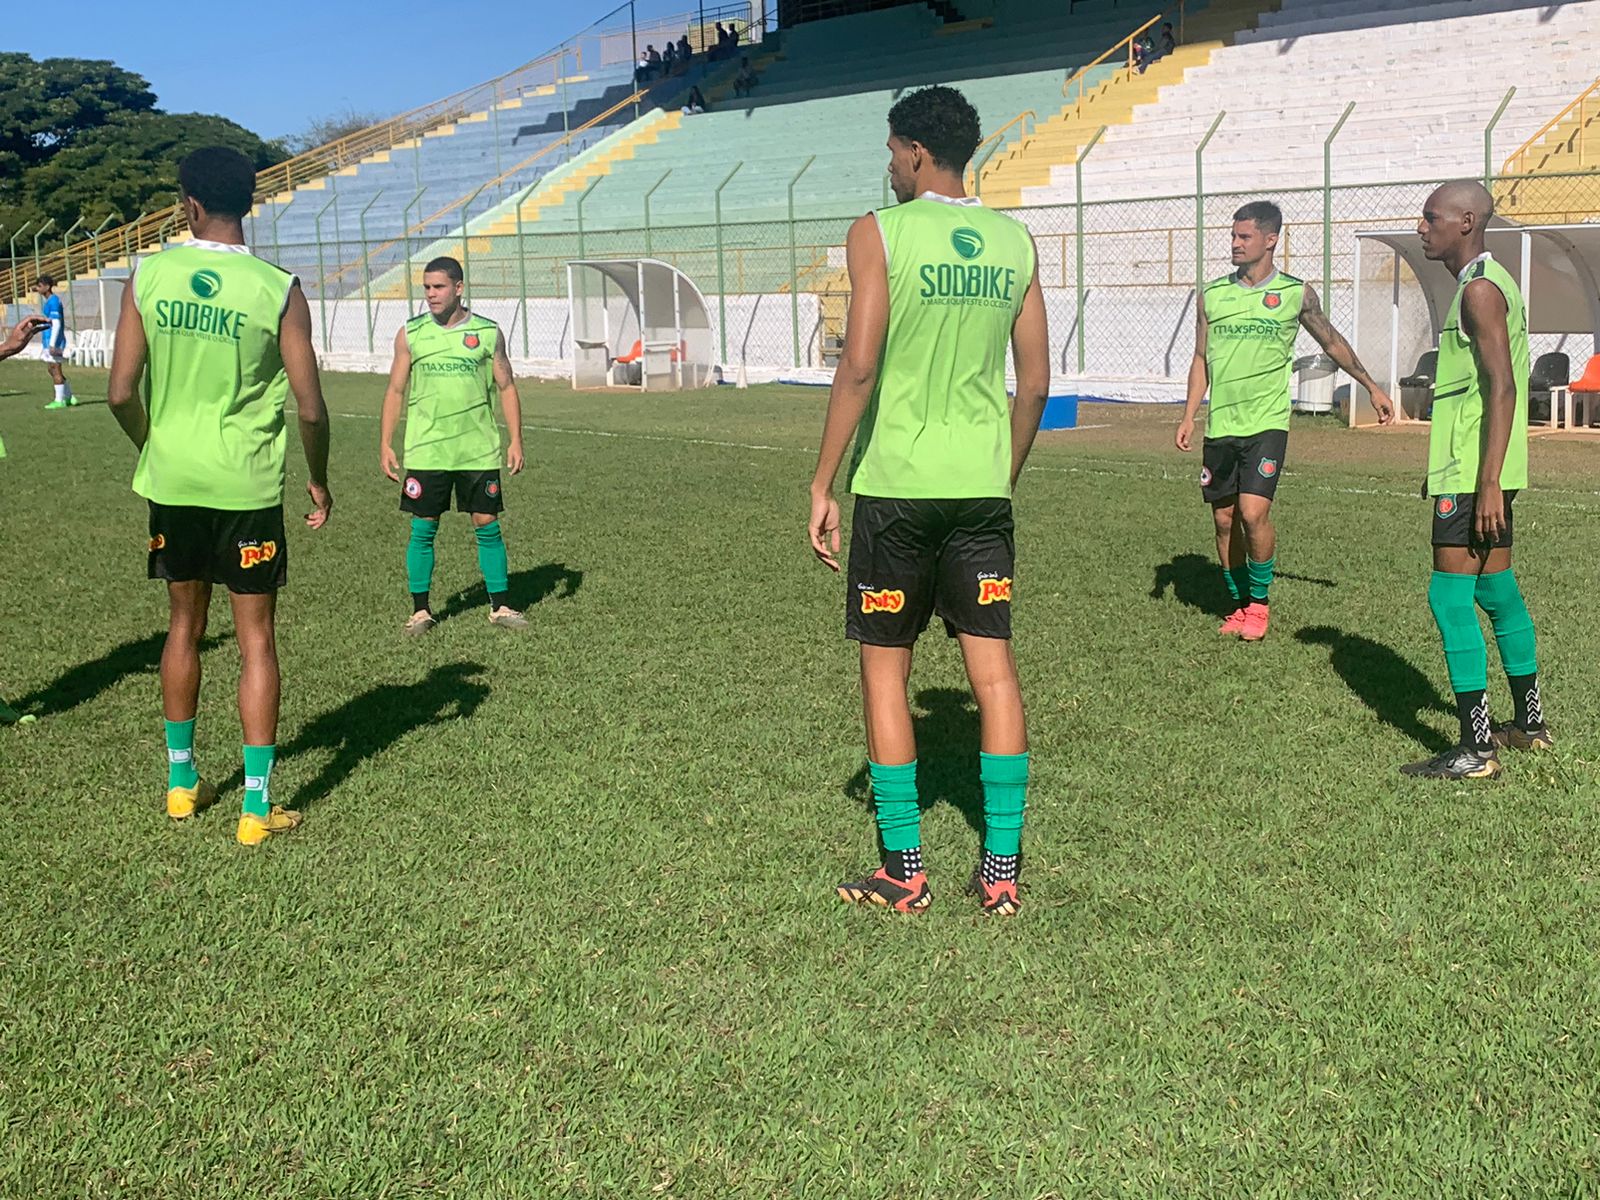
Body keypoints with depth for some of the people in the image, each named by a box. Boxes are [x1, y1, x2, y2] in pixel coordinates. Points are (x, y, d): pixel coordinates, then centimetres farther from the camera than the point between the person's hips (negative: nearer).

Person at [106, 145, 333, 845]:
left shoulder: (148, 278, -4)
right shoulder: (278, 290, -10)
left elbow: (121, 393, -3)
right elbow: (310, 408, -10)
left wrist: (156, 447, 17)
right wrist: (319, 480, 6)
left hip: (171, 481, 3)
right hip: (248, 487, -3)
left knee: (185, 624, 19)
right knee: (256, 639, 5)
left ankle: (182, 781, 30)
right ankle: (256, 807, 7)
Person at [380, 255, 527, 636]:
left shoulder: (487, 332, 3)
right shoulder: (410, 334, 4)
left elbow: (506, 387, 8)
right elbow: (395, 391, 8)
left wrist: (516, 440, 0)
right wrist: (385, 444, 2)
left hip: (478, 450, 0)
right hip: (426, 451, 0)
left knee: (488, 526, 2)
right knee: (423, 529, 2)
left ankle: (500, 606, 13)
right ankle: (420, 610, 13)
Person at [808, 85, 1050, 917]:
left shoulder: (879, 234, -6)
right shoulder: (1014, 242, 9)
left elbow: (860, 366, -14)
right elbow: (1036, 383, 9)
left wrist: (823, 483, -8)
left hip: (896, 482, -4)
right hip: (982, 483, 4)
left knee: (885, 667, 7)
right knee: (992, 666, 7)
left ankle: (905, 872, 12)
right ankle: (1002, 870, 12)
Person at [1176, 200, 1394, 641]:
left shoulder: (1296, 293, 1)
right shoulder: (1212, 294, 7)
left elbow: (1332, 341, 15)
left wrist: (1373, 387, 20)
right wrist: (1189, 417, 4)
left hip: (1266, 423, -3)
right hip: (1220, 425, 3)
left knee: (1253, 513, -15)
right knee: (1224, 519, 5)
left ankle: (1259, 604, 5)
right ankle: (1240, 605, 22)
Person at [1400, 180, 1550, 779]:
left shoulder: (1479, 289, -15)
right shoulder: (1489, 283, 17)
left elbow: (1502, 388, -22)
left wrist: (1486, 484, -25)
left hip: (1472, 472, -11)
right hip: (1483, 472, 11)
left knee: (1449, 597, -8)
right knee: (1497, 590, 17)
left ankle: (1476, 749, -6)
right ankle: (1529, 724, 28)